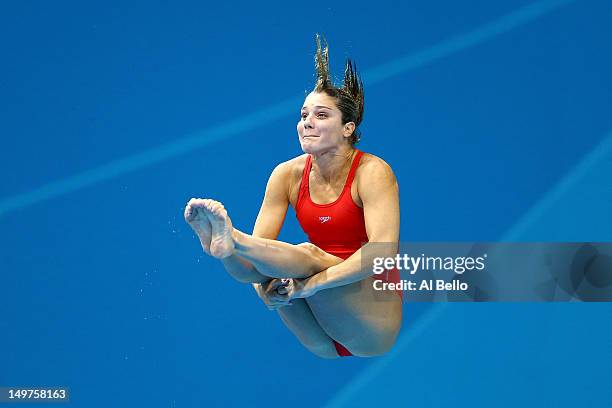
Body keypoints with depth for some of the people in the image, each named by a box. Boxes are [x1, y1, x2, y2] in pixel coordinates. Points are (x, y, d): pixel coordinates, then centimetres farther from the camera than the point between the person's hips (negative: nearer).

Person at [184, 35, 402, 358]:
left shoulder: (372, 172, -12)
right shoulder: (288, 174, 1)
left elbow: (384, 251, -26)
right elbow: (259, 246, -6)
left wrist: (312, 284, -33)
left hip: (373, 326, -4)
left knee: (310, 256, -32)